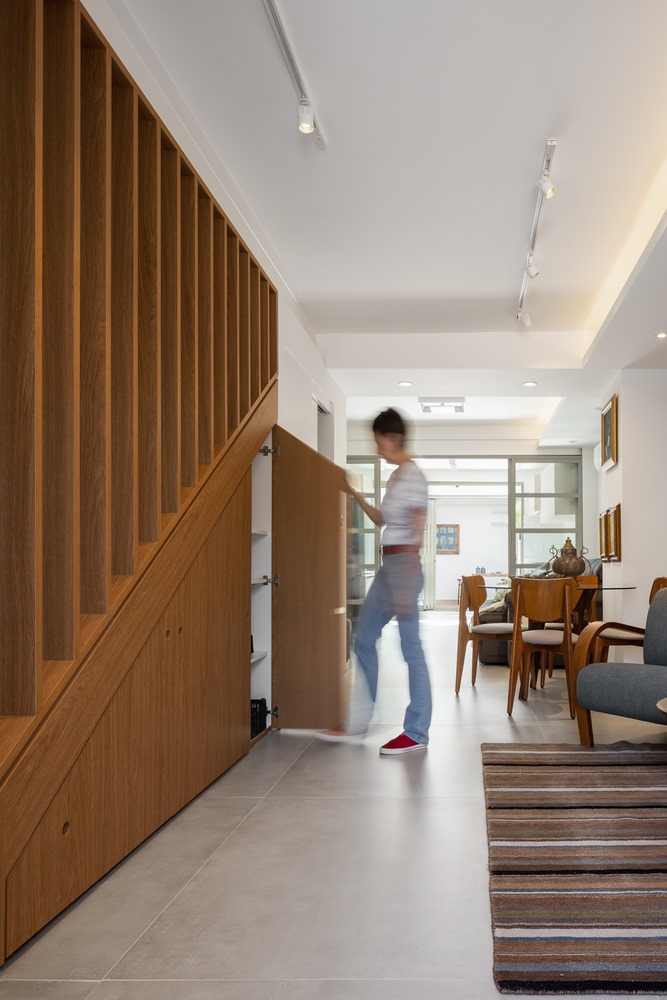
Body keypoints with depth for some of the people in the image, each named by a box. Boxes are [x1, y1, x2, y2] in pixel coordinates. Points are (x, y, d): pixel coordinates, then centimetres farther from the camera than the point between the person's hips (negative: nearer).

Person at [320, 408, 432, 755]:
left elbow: (416, 534, -17)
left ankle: (417, 733, 5)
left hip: (403, 564, -10)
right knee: (364, 641, 14)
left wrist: (407, 586, -20)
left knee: (411, 649, -3)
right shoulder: (395, 476, 14)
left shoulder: (413, 476, -13)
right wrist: (354, 494, 22)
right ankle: (361, 720, 24)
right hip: (388, 565, 10)